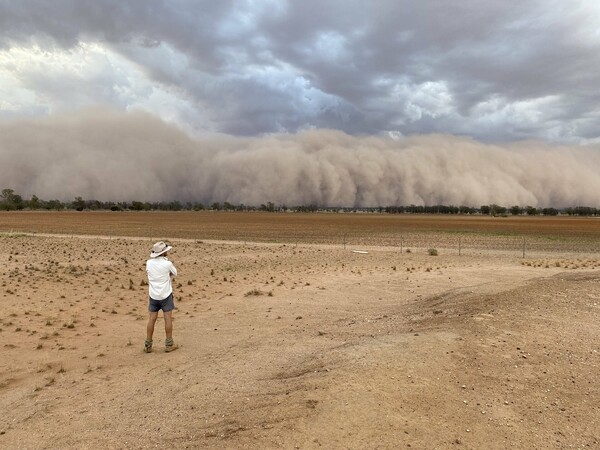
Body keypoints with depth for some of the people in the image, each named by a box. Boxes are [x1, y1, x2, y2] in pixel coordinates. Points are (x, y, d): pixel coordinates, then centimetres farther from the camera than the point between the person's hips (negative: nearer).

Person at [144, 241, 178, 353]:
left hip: (153, 295, 4)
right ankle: (169, 344, 10)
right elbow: (175, 273, 2)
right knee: (168, 318, 4)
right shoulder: (167, 263, -14)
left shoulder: (149, 263, -3)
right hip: (165, 294, -4)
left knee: (152, 319, 8)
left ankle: (148, 345, 13)